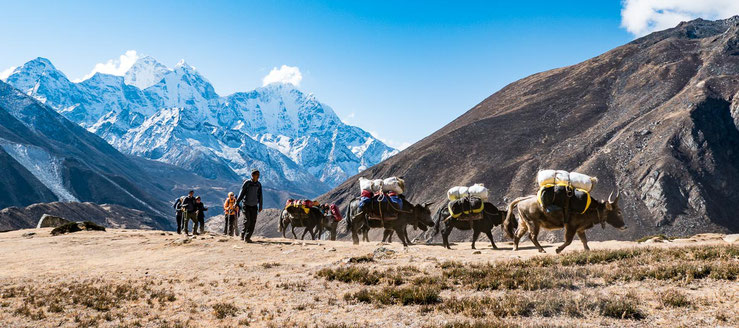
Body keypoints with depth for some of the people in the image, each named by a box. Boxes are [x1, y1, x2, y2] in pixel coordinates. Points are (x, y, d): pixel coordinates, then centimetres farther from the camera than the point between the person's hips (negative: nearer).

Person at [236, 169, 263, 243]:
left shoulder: (258, 184, 7)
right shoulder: (247, 183, -7)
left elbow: (260, 196, 15)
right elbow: (241, 193, -7)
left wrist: (260, 206, 15)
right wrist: (237, 202, -10)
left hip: (254, 206, 4)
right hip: (246, 205, -4)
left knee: (253, 222, -3)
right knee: (247, 220, -11)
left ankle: (247, 237, 4)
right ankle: (243, 233, 13)